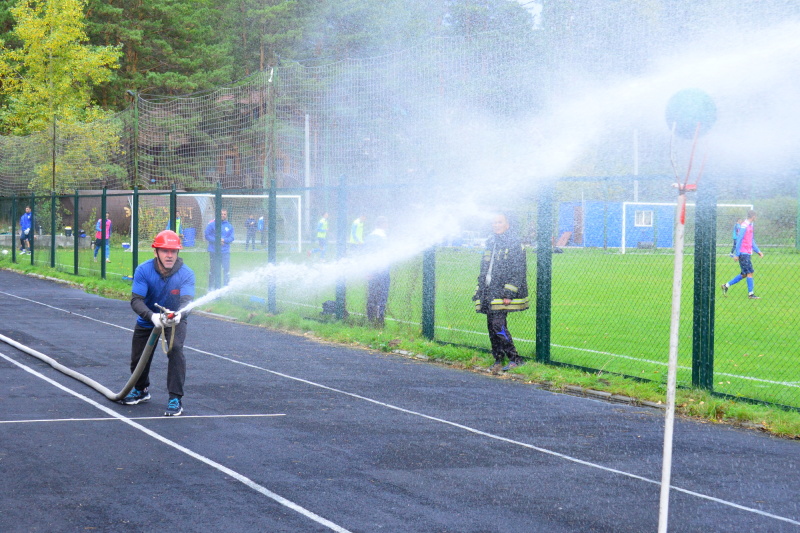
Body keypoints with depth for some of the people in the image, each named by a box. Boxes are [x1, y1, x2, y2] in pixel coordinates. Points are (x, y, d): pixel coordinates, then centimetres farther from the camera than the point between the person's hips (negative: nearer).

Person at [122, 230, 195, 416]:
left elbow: (187, 299, -37)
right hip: (147, 319, 2)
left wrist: (179, 313, -61)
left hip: (175, 319, -2)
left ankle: (176, 399, -18)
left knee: (175, 348, -27)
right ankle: (141, 390, 42)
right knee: (138, 357, 8)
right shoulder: (143, 270, -24)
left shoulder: (186, 274, -25)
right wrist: (152, 316, -49)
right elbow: (136, 300, -30)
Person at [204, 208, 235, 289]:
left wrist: (224, 240, -14)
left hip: (225, 252, 1)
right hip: (214, 251, -1)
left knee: (226, 269, -4)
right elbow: (207, 236, -2)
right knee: (213, 270, 6)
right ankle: (211, 287, 17)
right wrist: (216, 240, -15)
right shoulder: (212, 224, -1)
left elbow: (231, 238, 5)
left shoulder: (229, 226, 6)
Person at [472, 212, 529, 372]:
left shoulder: (514, 244, -7)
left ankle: (515, 359, -8)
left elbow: (518, 272, -12)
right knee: (492, 326, 8)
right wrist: (479, 292, 19)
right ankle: (498, 359, 16)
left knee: (498, 326, -15)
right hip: (489, 295, 8)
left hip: (502, 294, -8)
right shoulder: (490, 243, 17)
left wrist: (508, 294, -18)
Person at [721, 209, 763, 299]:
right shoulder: (744, 226, -13)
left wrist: (758, 251, 17)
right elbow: (739, 240, -15)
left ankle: (726, 286, 17)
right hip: (743, 253, -9)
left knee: (744, 274, 10)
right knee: (749, 272, -7)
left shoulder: (751, 226, 16)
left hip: (747, 254, 9)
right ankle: (751, 294, -3)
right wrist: (737, 254, -17)